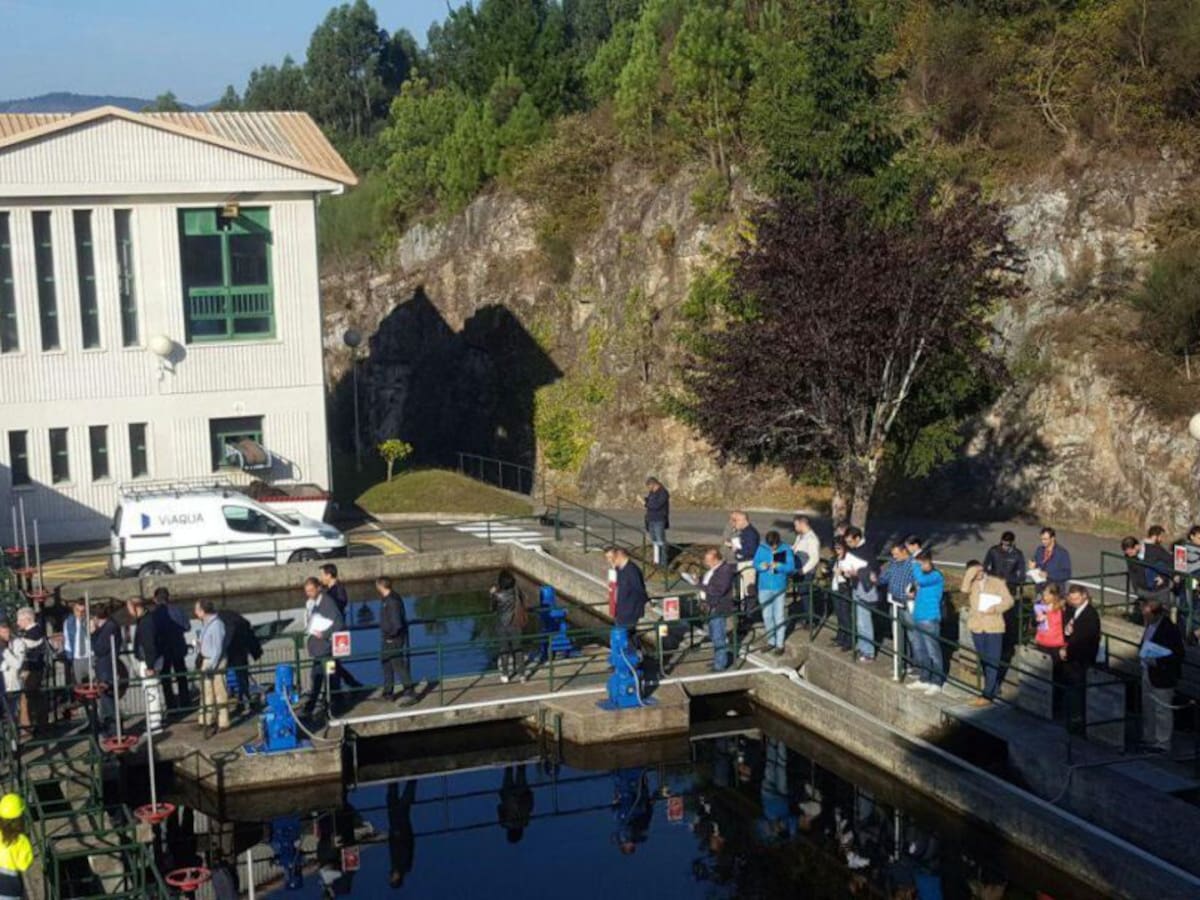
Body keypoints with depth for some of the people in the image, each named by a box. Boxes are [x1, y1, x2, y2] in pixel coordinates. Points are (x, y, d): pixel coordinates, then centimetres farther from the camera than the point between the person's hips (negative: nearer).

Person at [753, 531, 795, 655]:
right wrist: (761, 566, -22)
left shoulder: (786, 549, -9)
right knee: (767, 616, 12)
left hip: (779, 587, -3)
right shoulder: (761, 548, -3)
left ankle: (780, 644, 9)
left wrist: (779, 566, -29)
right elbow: (755, 563, 0)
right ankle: (771, 641, 27)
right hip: (764, 587, 3)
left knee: (779, 616, 0)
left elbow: (791, 567, -12)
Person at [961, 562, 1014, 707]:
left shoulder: (997, 582, 1)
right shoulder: (971, 584, 8)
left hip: (994, 627, -4)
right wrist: (971, 573, -14)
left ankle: (988, 695, -7)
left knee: (992, 662, -7)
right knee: (983, 661, 12)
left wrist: (996, 608, -17)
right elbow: (964, 589, -15)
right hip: (977, 627, 4)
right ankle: (994, 688, 27)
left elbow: (1009, 601, 0)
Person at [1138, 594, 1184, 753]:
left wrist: (1157, 662, -27)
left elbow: (1178, 655, -20)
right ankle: (1148, 739, 35)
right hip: (1148, 673, 8)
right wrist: (1143, 655, 2)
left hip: (1162, 676, -8)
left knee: (1162, 711, 5)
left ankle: (1162, 744, 18)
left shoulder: (1170, 629, -23)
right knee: (1148, 709, 20)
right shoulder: (1150, 625, 0)